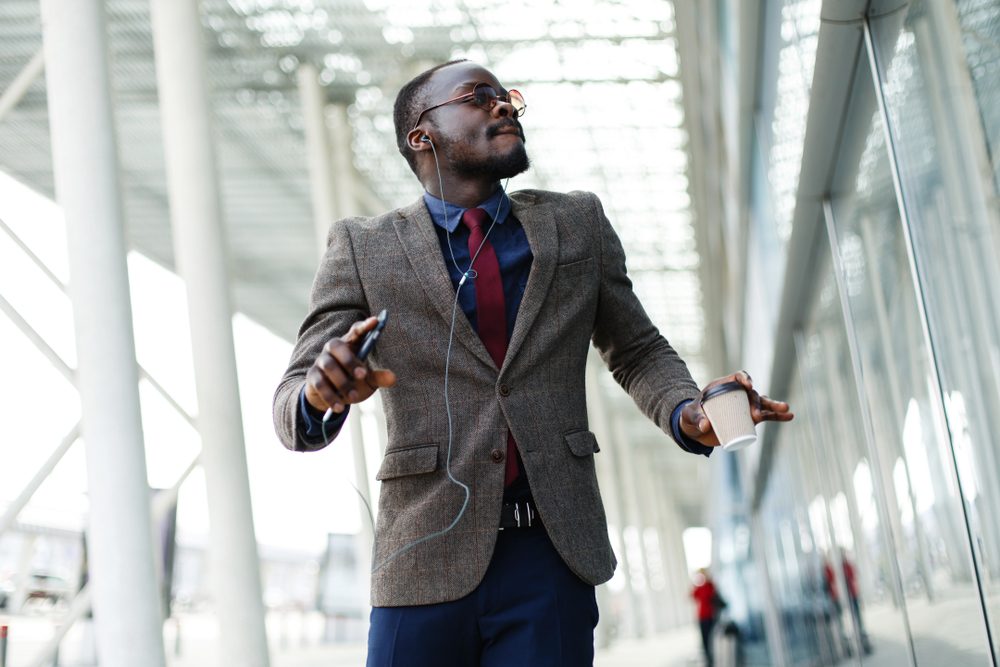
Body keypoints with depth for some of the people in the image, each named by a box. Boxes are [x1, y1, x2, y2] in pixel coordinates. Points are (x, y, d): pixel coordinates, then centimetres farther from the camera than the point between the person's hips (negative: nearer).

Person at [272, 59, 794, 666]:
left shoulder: (578, 224, 10)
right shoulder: (364, 248, 3)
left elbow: (638, 351, 16)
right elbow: (292, 406, -1)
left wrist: (688, 415, -6)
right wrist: (322, 395, -26)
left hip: (553, 555, 1)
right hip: (427, 564, -1)